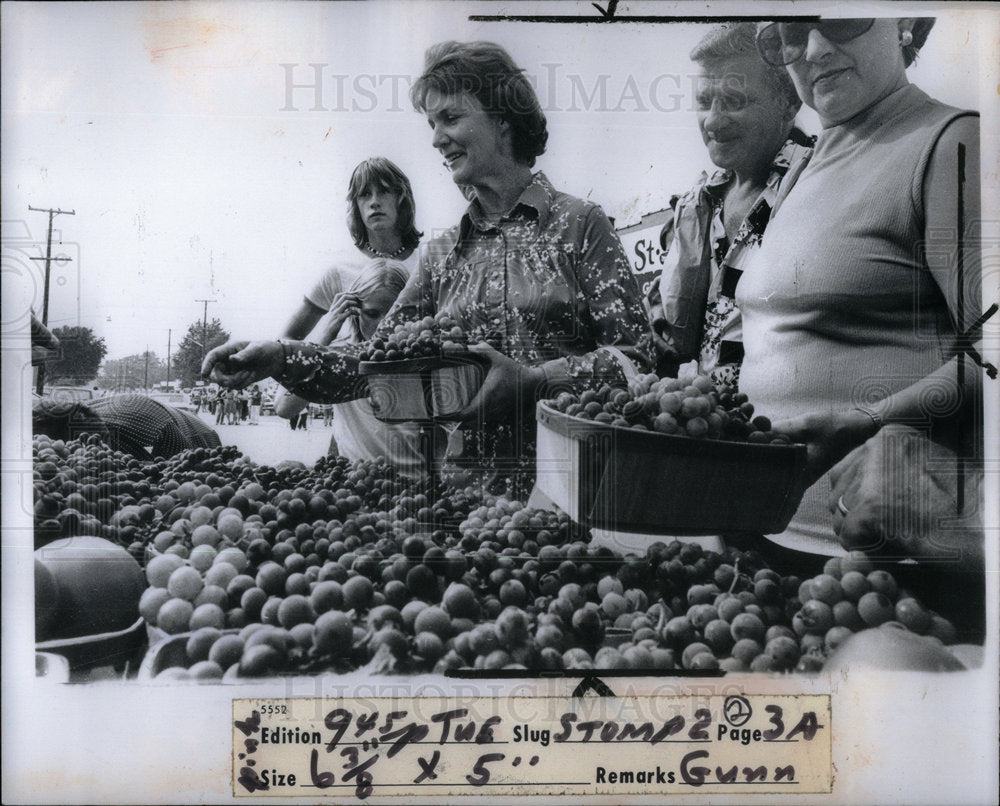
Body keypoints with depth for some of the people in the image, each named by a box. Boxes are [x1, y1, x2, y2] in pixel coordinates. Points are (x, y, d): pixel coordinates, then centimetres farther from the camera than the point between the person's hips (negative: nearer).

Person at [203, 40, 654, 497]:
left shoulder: (579, 224, 0)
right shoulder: (443, 254, 13)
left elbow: (636, 354, -6)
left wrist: (534, 379, -18)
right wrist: (281, 359, -8)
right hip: (469, 484, 4)